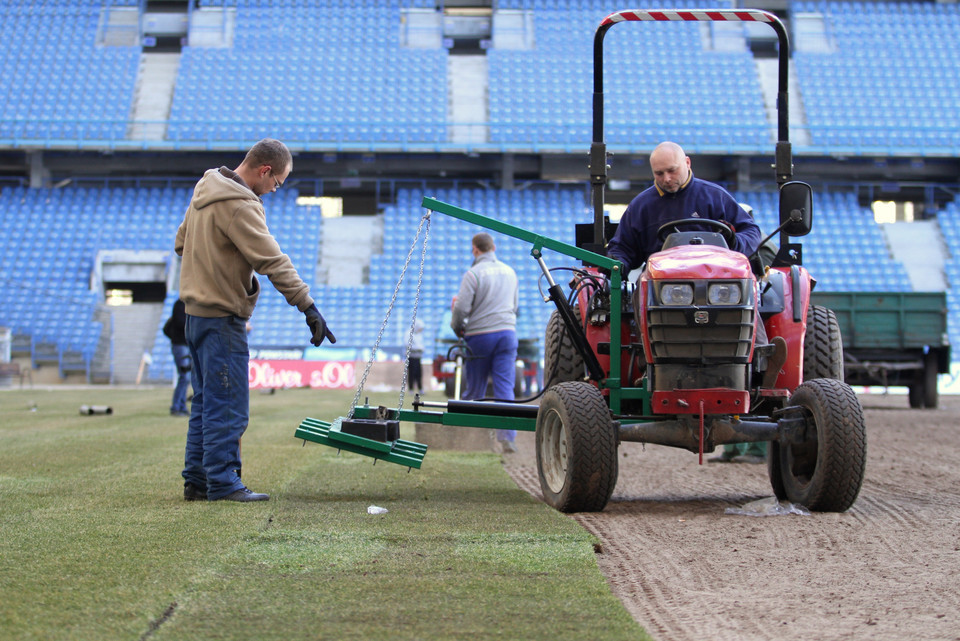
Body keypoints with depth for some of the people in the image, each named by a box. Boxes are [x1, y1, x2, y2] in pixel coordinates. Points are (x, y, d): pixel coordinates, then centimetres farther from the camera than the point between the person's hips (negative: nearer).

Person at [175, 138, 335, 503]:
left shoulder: (206, 189, 11)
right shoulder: (239, 205, -20)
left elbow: (182, 242, 22)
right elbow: (272, 260, -25)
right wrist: (308, 306, -26)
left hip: (198, 312, 10)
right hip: (223, 316, -10)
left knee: (206, 402, 15)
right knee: (227, 406, -5)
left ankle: (198, 480, 19)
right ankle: (222, 483, -3)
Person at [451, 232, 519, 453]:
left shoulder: (474, 273, -9)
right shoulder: (509, 271, 11)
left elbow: (462, 308, -11)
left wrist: (457, 327, 8)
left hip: (480, 336, -4)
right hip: (507, 333, 4)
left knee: (474, 390, 8)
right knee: (505, 389, -1)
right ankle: (507, 437, -11)